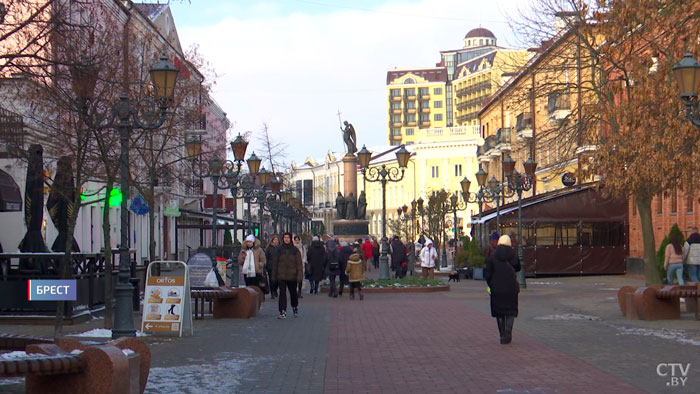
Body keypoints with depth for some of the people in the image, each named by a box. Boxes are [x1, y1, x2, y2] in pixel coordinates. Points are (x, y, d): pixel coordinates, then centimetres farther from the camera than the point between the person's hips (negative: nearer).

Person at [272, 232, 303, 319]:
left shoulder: (295, 250, -1)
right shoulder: (279, 249, 2)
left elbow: (299, 264, -3)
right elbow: (275, 263, 6)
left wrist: (299, 276, -10)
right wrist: (274, 275, 4)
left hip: (292, 276, 0)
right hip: (281, 275, 0)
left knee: (293, 292, 15)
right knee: (282, 293, -8)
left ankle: (295, 308, 38)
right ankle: (283, 312, -10)